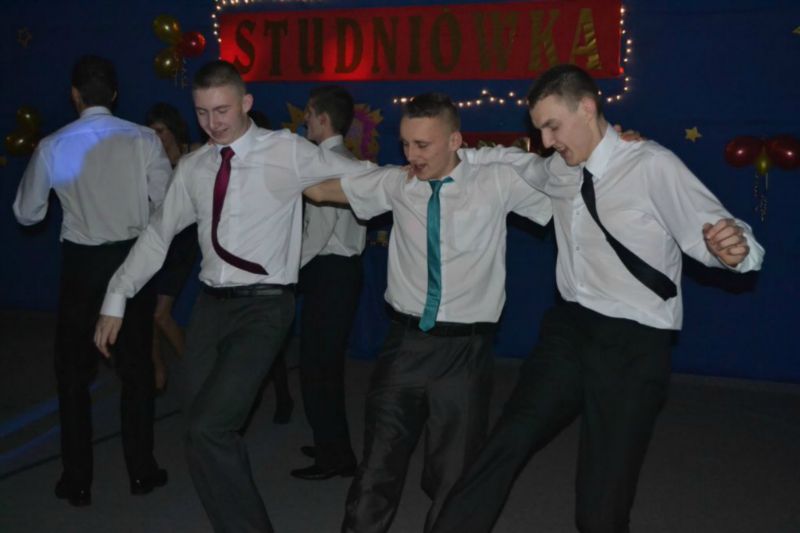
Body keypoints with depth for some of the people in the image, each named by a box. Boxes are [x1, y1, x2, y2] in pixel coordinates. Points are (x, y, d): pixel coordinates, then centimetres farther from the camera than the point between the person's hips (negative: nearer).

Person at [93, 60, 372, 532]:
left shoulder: (288, 152, -5)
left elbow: (366, 179, -3)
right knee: (206, 433, 7)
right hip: (211, 304, 6)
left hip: (264, 305, -6)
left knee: (210, 428, -16)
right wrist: (116, 299, 16)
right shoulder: (193, 168, 9)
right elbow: (158, 235, 17)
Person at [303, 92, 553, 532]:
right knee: (378, 466, 7)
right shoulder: (396, 184, 3)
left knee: (455, 475, 12)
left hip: (464, 348, -1)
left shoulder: (498, 182, -3)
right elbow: (320, 190, 12)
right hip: (405, 341, 2)